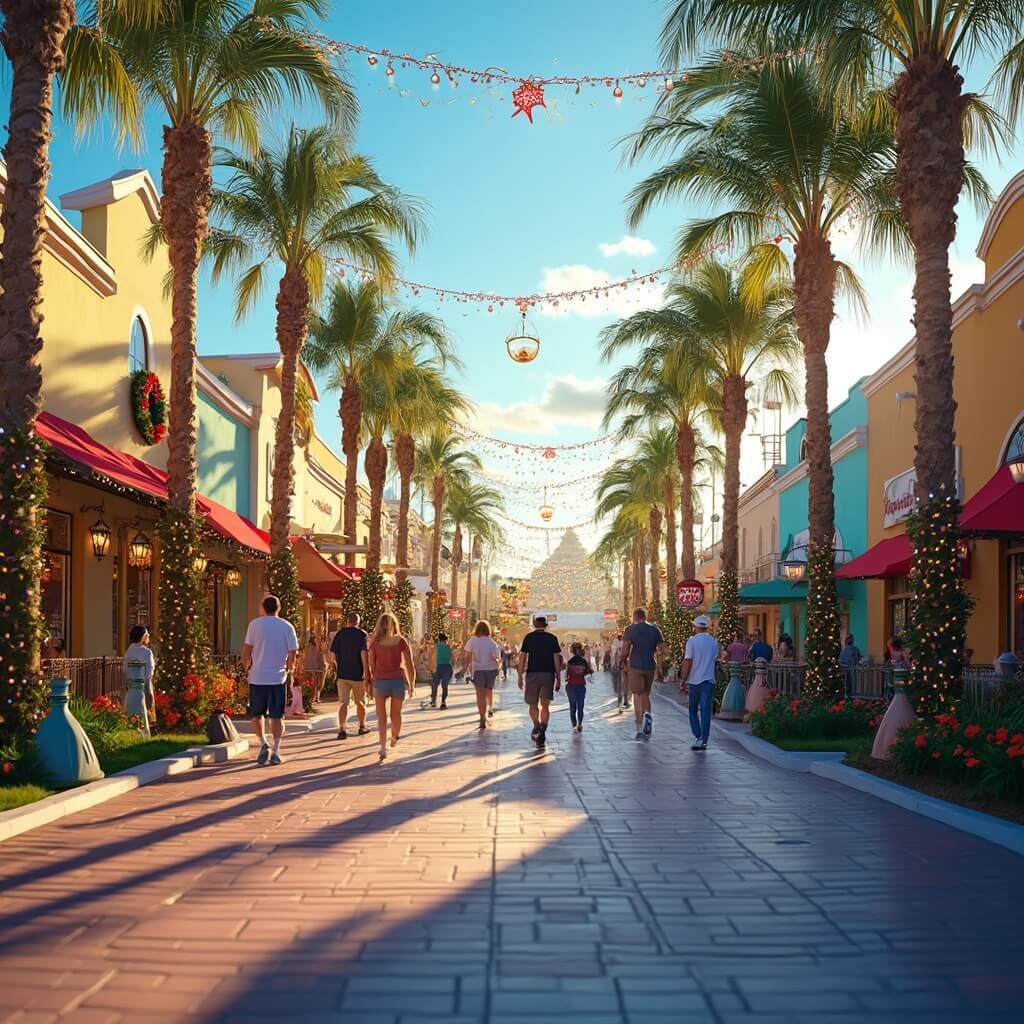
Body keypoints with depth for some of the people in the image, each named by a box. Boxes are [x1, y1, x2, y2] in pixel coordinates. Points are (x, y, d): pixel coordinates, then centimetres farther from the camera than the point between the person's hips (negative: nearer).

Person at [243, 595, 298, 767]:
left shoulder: (255, 624, -1)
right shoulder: (287, 627, 2)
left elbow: (246, 651, -2)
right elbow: (292, 653, -1)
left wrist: (246, 667, 14)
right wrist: (290, 670, 15)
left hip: (257, 677, -1)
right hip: (278, 677, 1)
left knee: (256, 714, 14)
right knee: (276, 716, 7)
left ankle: (263, 744, -3)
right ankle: (276, 752, 4)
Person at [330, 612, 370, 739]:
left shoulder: (339, 634, 3)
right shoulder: (362, 634, -6)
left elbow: (332, 654, 4)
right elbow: (363, 653, -16)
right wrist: (366, 671, -15)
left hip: (342, 673, 2)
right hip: (358, 674, -2)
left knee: (343, 702, -1)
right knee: (360, 702, 15)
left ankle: (342, 729, -15)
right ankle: (362, 727, 28)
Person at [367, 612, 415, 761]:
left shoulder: (375, 642, 0)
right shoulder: (401, 641, 0)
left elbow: (371, 665, 1)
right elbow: (410, 665, -1)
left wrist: (371, 682, 15)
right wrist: (412, 684, 8)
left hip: (380, 681, -1)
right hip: (399, 680, 1)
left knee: (381, 717, 7)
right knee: (396, 714, 21)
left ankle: (383, 747, -3)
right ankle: (395, 737, 43)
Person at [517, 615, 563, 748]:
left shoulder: (528, 637, 4)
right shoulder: (552, 638, 5)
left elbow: (522, 657, -1)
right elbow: (557, 659, 1)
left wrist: (520, 676, 3)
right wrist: (558, 679, 5)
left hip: (532, 674, 0)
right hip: (548, 674, 0)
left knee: (533, 704, 14)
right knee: (545, 705, 1)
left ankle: (537, 728, 5)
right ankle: (542, 733, -10)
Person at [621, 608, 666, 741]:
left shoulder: (630, 630, -3)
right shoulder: (655, 630, 7)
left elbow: (625, 651, -8)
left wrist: (625, 662, 8)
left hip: (635, 666, -3)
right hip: (650, 666, 3)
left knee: (637, 695, 2)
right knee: (646, 694, 18)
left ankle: (639, 729, -3)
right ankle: (647, 714, -11)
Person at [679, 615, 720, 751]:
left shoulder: (692, 641, -9)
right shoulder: (713, 641, 3)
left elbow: (688, 662, -11)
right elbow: (716, 657, 13)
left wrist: (683, 680, -6)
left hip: (694, 680, -2)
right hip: (709, 680, 2)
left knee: (693, 710, 12)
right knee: (705, 711, 2)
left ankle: (698, 737, 3)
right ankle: (703, 740, -3)